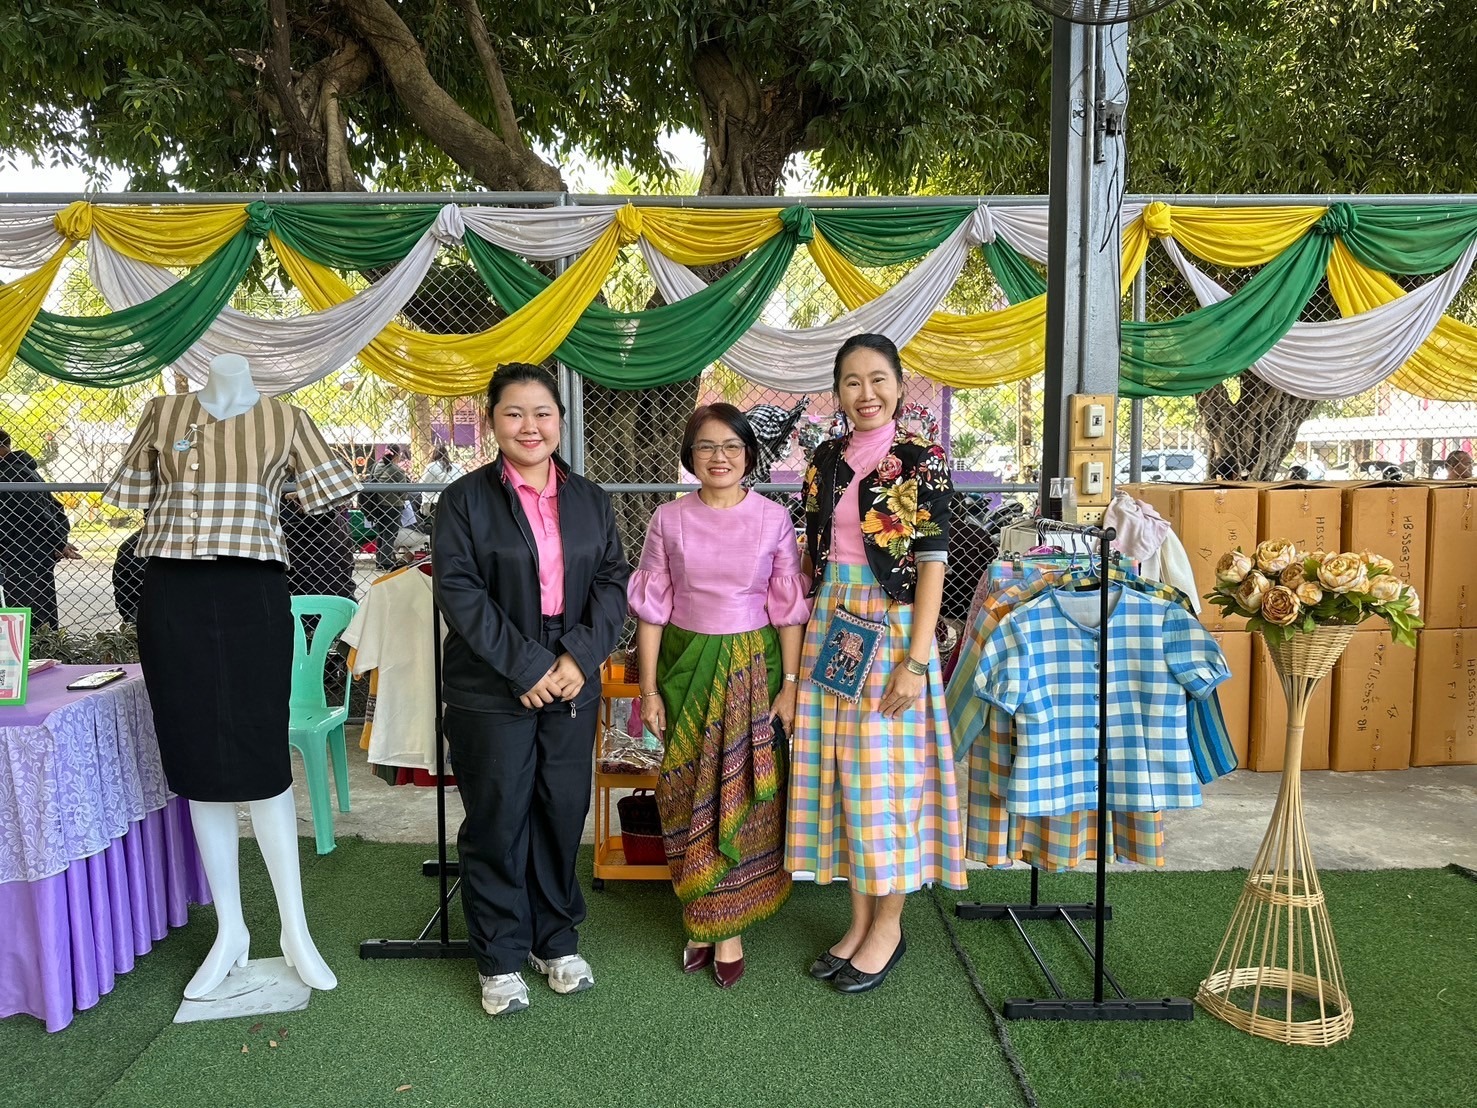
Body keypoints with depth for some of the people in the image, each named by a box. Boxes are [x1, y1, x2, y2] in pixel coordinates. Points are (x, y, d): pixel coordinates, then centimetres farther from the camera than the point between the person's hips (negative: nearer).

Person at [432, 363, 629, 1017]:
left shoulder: (590, 500, 9)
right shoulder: (465, 499, -2)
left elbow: (613, 582, 4)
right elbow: (458, 590, -10)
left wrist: (579, 657, -11)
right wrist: (527, 667, -16)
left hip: (572, 686, 3)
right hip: (491, 692, -3)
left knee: (563, 813, 10)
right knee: (497, 820, 5)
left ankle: (556, 939, 30)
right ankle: (500, 958, 22)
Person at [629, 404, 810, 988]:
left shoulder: (773, 518, -3)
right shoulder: (668, 520, -1)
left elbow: (789, 608, -1)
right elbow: (651, 608, 1)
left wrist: (790, 686, -5)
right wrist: (649, 689, -1)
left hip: (753, 666, -1)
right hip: (687, 665, 1)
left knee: (744, 793, 3)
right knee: (688, 792, 7)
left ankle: (727, 925, 18)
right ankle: (700, 918, 24)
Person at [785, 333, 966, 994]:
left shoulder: (921, 462, -7)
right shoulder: (828, 460, 9)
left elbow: (932, 564, -11)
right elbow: (811, 555, 12)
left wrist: (915, 662, -16)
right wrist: (803, 641, 9)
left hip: (891, 633, -5)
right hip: (829, 630, 6)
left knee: (885, 774, 2)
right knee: (839, 772, 10)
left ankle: (889, 924, 21)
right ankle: (861, 920, 25)